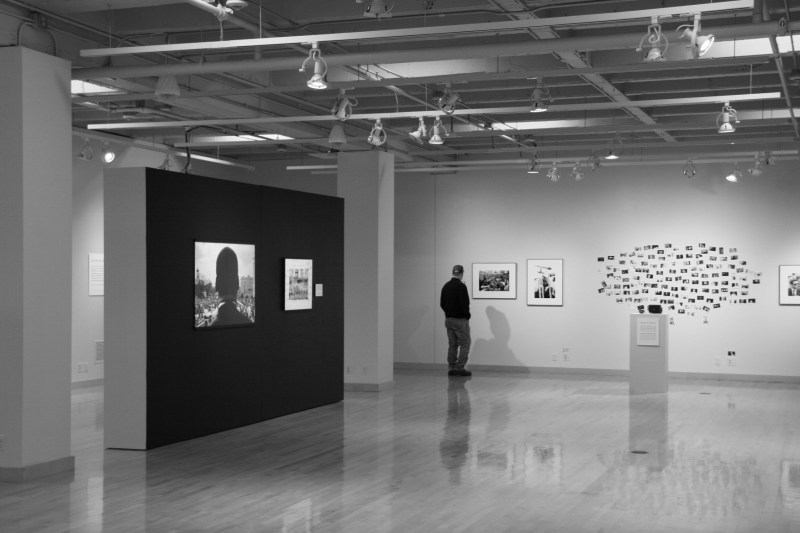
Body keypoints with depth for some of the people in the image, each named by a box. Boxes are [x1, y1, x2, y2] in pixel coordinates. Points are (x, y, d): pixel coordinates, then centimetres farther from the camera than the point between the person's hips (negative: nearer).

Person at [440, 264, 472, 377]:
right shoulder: (461, 286, -15)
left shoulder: (446, 286, 8)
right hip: (460, 320, -7)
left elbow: (442, 303, 11)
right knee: (465, 344, 0)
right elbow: (464, 303, -20)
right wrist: (467, 315, -5)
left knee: (452, 345, 11)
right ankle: (460, 368, -5)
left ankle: (451, 368, 10)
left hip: (448, 319, 7)